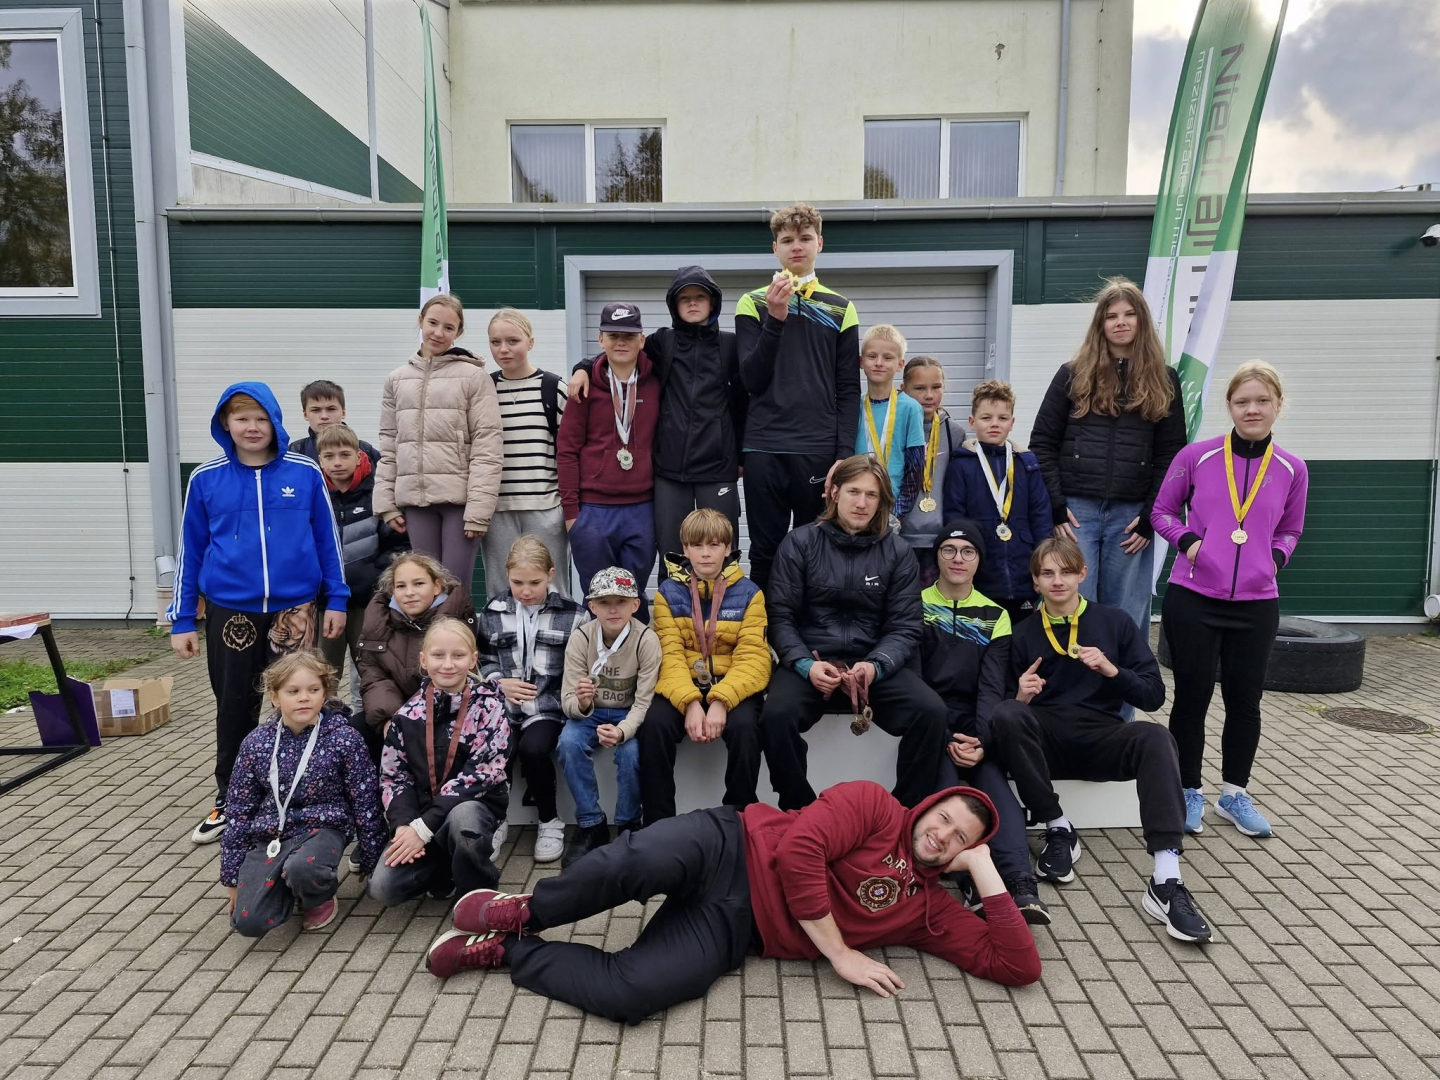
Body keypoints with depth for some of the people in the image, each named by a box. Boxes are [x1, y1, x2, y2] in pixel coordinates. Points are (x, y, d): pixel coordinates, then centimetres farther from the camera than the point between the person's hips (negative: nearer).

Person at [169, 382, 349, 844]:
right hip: (230, 611, 1)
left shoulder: (305, 473, -3)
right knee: (234, 708, 12)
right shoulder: (206, 479, -1)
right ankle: (228, 802, 28)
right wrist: (182, 620, 4)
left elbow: (327, 538, 3)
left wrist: (336, 599, 2)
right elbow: (190, 551, 5)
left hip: (294, 608, -1)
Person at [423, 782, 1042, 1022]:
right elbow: (798, 850, -13)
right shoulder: (874, 805, 1)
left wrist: (986, 874, -2)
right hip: (730, 845, -2)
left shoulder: (930, 910, 14)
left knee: (628, 992, -26)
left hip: (731, 929, 3)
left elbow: (1018, 966, 8)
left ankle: (509, 951, 1)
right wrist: (839, 954, -10)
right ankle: (524, 910, -7)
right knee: (642, 862, -38)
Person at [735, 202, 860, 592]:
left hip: (821, 451, 1)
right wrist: (775, 319, -12)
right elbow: (751, 380, -1)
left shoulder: (840, 309, 11)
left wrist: (844, 454, -3)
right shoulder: (754, 303, 8)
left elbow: (848, 391, 7)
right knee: (765, 553, 4)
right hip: (765, 449, -1)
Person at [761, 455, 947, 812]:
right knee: (777, 715, -30)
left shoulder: (897, 552, 6)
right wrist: (805, 664, -17)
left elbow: (905, 626, 2)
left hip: (874, 661, 2)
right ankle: (799, 812, -7)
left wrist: (876, 665, -18)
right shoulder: (799, 543, 2)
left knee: (931, 711, -23)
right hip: (809, 659, -1)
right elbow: (780, 616, 0)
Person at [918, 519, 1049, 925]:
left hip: (974, 723, 2)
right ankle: (974, 879, -43)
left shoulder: (995, 615, 13)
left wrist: (980, 740, -17)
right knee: (945, 778, -32)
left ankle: (1020, 883, -43)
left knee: (992, 775, -28)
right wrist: (946, 738, -17)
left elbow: (992, 687, 2)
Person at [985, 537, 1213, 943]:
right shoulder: (1023, 634, 11)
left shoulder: (1115, 622, 11)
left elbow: (1153, 695, 7)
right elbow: (1009, 705, 6)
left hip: (1101, 739, 0)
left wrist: (1112, 670, -10)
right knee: (1005, 715, -32)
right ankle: (1058, 830, -17)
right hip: (1044, 743, 0)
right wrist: (1021, 698, -16)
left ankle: (1166, 882, -37)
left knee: (1155, 737, -32)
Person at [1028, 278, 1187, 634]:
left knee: (1127, 618, 6)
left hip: (1131, 515, 1)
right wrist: (1055, 508, -5)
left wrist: (1150, 517, -2)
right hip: (1076, 510, -1)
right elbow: (1042, 444, 4)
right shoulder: (1073, 375, 7)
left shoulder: (1163, 380, 10)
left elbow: (1171, 455, 7)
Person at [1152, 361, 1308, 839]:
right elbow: (1162, 511, 7)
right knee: (1192, 696, 6)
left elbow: (1290, 531, 18)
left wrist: (1276, 558, -1)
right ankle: (1189, 792, 22)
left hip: (1256, 605, 2)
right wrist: (1187, 541, -10)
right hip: (1192, 600, -2)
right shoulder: (1197, 457, -4)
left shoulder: (1291, 470, 3)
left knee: (1245, 699, 11)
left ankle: (1234, 794, 28)